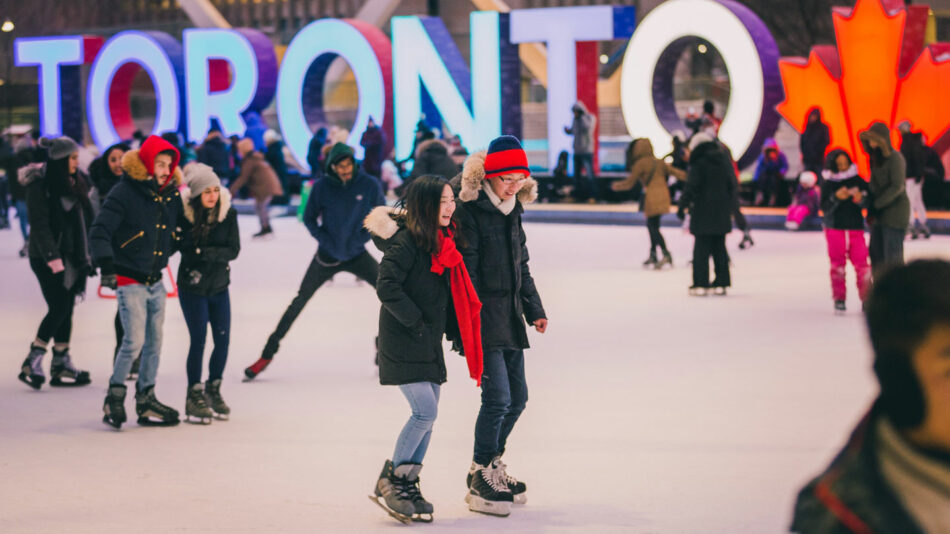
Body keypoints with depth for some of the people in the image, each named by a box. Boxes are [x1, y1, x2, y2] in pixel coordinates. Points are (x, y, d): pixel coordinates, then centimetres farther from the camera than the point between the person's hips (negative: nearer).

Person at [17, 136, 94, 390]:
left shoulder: (75, 183, 10)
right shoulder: (40, 185, -12)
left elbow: (84, 219, 16)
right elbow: (40, 224, -16)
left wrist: (87, 255, 14)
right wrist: (53, 258, -21)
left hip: (71, 255, 7)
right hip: (47, 257, -7)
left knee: (66, 310, 7)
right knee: (59, 308, -13)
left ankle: (61, 364, 11)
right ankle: (32, 363, -6)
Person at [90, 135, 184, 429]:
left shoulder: (171, 195, 6)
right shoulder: (125, 192, -13)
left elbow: (180, 233, 21)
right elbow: (100, 231, -17)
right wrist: (106, 265, -26)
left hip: (156, 282, 7)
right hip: (130, 282, -7)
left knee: (154, 343, 11)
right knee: (134, 341, -13)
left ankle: (146, 400, 22)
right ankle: (114, 397, 2)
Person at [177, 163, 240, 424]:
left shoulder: (228, 214, -7)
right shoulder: (185, 214, -14)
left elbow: (233, 250, -11)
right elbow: (185, 249, -14)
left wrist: (206, 252, -24)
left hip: (219, 286, 3)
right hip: (192, 287, -3)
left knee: (223, 340, 3)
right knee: (199, 339, -6)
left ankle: (213, 390, 23)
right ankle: (194, 395, 8)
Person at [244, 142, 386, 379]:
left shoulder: (369, 185, -12)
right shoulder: (322, 187, -13)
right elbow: (309, 218, 1)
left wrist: (363, 237, -10)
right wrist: (324, 240, -13)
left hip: (357, 254, 1)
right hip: (328, 254, -1)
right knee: (299, 301, 0)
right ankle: (268, 354, 7)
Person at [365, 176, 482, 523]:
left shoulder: (444, 241, 11)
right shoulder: (406, 241, -16)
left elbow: (450, 293, 19)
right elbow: (387, 287, -22)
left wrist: (456, 331, 12)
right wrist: (415, 322, -18)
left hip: (429, 343, 8)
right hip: (403, 342, -8)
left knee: (427, 416, 8)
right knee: (425, 411, -13)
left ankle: (407, 485, 17)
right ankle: (389, 481, -1)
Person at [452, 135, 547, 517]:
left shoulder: (512, 209, 13)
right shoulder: (469, 209, -12)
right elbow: (465, 268, -16)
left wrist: (534, 309, 22)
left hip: (509, 317, 8)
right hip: (483, 318, -8)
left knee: (517, 397, 11)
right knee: (497, 396, -13)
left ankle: (491, 466, 27)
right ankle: (480, 481, -1)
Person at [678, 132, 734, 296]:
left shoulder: (698, 164, -11)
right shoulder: (725, 162, 9)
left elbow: (691, 188, -14)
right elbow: (732, 186, 15)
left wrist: (682, 207, -5)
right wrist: (729, 208, 24)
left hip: (703, 214, -6)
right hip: (722, 214, 6)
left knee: (701, 249, -2)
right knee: (719, 248, 11)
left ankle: (700, 284, -5)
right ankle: (721, 283, 12)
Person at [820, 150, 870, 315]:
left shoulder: (858, 181, 0)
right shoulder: (828, 184, -1)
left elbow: (867, 201, 1)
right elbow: (825, 208, -7)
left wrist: (861, 198, -20)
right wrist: (836, 197, -23)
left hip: (856, 228, 0)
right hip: (835, 229, 0)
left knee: (861, 263, -5)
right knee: (838, 264, 5)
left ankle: (866, 299, 4)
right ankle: (839, 299, 15)